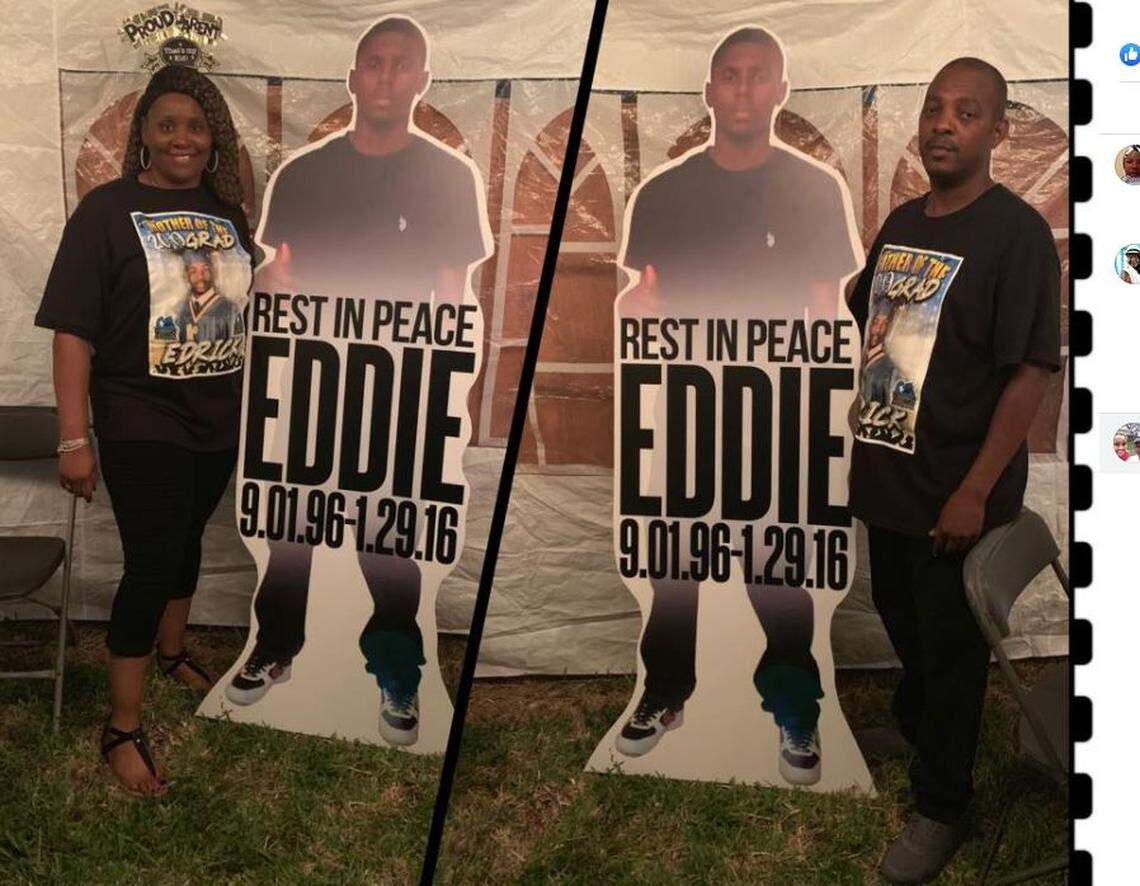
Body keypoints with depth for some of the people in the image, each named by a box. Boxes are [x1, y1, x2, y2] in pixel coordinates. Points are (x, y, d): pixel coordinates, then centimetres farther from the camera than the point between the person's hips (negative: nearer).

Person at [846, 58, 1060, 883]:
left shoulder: (1017, 233, -16)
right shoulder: (901, 221, 6)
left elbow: (1033, 372, -19)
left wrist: (975, 491, -21)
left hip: (954, 489, -6)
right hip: (887, 474, 7)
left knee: (951, 650, 9)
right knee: (902, 622, 25)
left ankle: (942, 806, 28)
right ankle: (913, 729, 53)